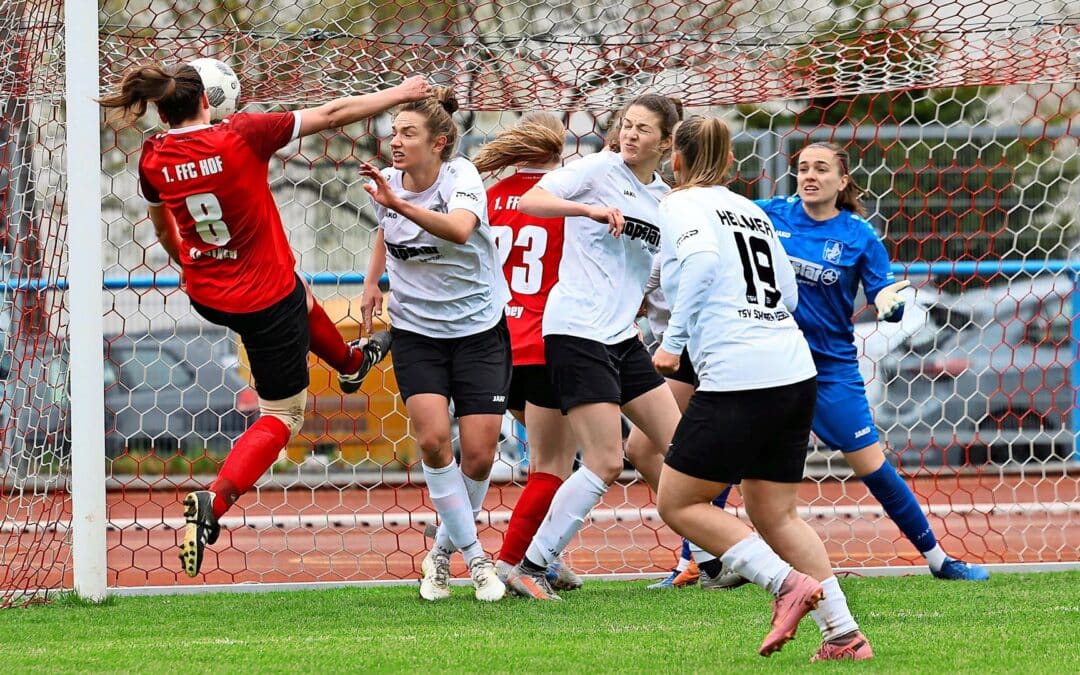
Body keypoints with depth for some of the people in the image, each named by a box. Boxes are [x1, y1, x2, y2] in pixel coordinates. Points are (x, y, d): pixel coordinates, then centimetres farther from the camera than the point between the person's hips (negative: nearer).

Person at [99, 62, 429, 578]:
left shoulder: (153, 160, -9)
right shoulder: (241, 136, -24)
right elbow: (332, 115, -17)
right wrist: (400, 93, -4)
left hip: (207, 296, 6)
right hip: (266, 297, -6)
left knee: (299, 299, 38)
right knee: (283, 415, 7)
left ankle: (351, 363, 63)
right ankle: (214, 502, -12)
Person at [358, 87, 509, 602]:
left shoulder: (461, 178, -17)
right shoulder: (387, 184, -3)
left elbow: (460, 230, -41)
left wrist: (399, 204, -51)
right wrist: (372, 280, 10)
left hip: (479, 330, -3)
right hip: (416, 331, 3)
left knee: (479, 454, -6)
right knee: (432, 437, -18)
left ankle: (444, 548, 20)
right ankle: (475, 556, -6)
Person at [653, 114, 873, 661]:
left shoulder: (683, 205, 1)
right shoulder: (751, 211, 21)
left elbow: (701, 259, -19)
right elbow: (788, 294, 19)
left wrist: (674, 339, -15)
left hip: (736, 380, -7)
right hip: (795, 372, 7)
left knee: (677, 503, 4)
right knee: (774, 514, 15)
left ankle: (787, 582, -9)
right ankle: (844, 633, 5)